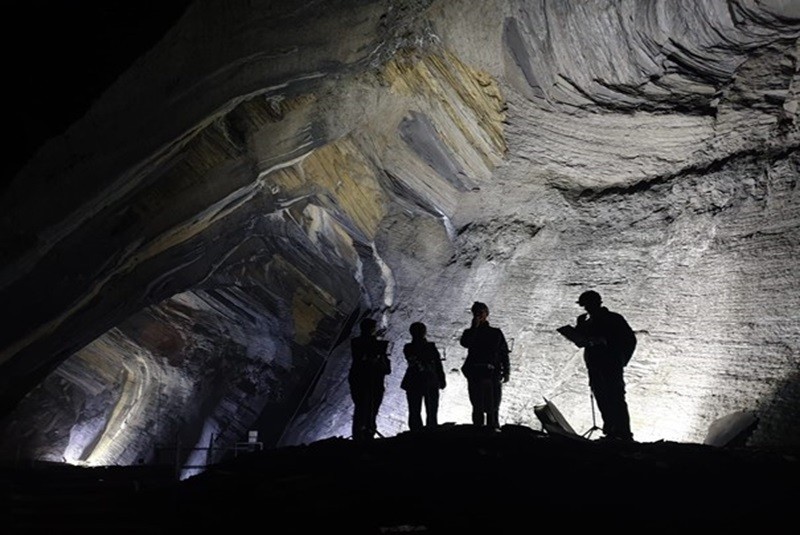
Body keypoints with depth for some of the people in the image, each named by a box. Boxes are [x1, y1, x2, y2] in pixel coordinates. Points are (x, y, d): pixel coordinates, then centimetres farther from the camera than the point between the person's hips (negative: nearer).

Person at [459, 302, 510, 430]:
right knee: (478, 408, -2)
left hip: (493, 374, 0)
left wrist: (506, 372, 2)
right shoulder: (470, 332, 13)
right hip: (475, 374, 0)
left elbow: (504, 353, 11)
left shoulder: (496, 333, 15)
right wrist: (474, 326, -7)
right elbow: (465, 343, -10)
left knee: (493, 408, -3)